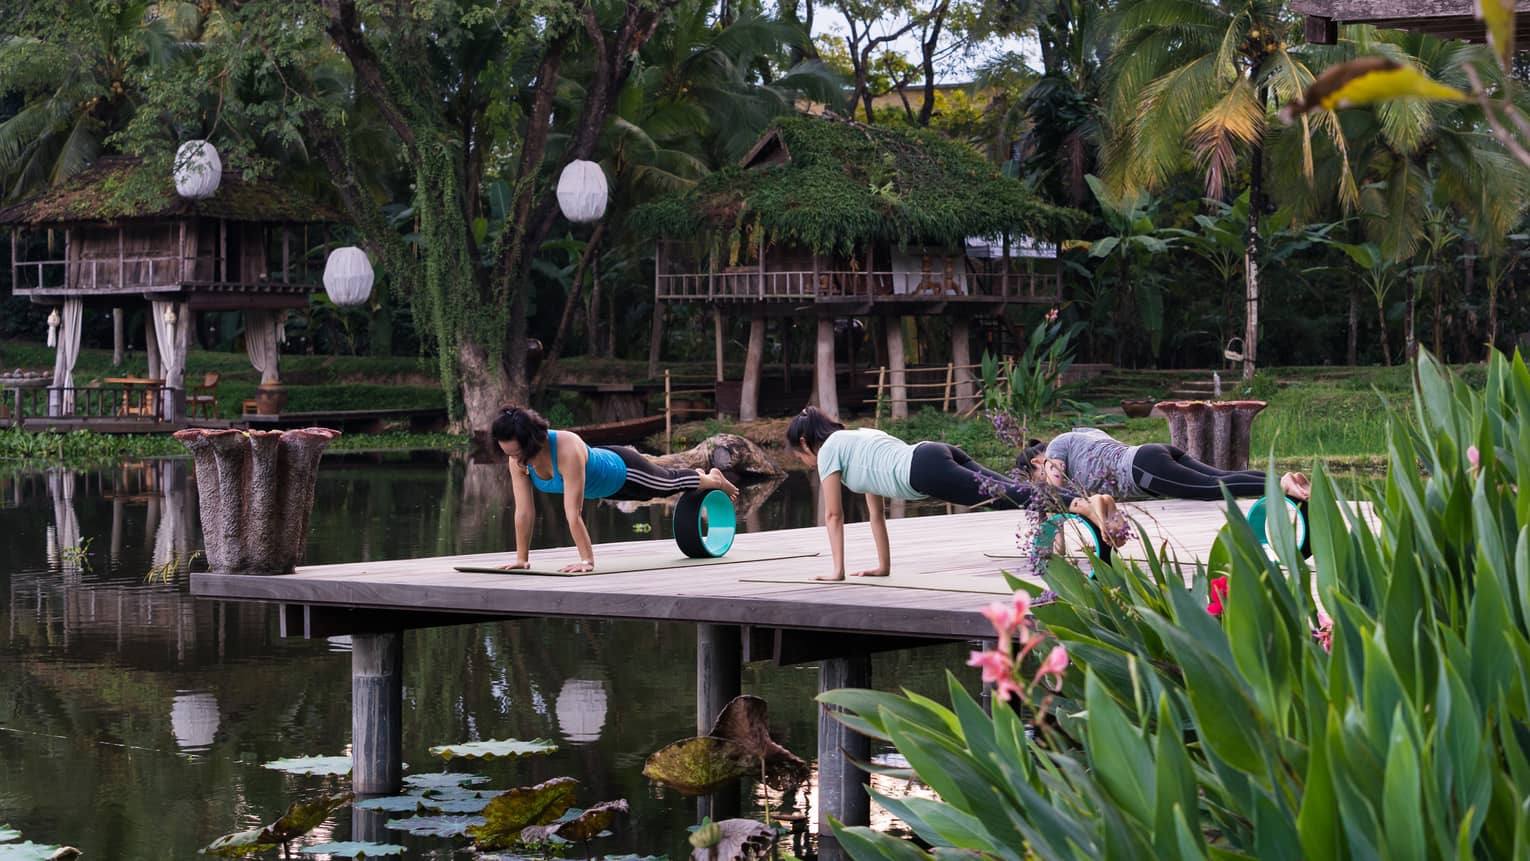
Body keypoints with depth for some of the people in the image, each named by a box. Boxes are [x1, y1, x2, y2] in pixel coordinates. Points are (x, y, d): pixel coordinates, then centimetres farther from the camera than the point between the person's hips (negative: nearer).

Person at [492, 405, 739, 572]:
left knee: (671, 483, 24)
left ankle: (712, 479, 57)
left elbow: (573, 513, -48)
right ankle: (699, 474, 66)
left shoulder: (567, 450, -49)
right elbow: (524, 511, -23)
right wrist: (522, 558, -23)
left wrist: (587, 560, -46)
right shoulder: (518, 460, -30)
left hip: (621, 470, -6)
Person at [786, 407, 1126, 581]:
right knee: (1015, 492, -6)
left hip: (925, 470, -8)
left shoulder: (828, 450, 13)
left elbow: (833, 515, 13)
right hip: (940, 455, 8)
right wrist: (883, 566, 40)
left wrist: (838, 571, 18)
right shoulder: (854, 440, 38)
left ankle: (1084, 506, -44)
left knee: (1009, 497, -24)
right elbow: (876, 513, 41)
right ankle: (1091, 500, -24)